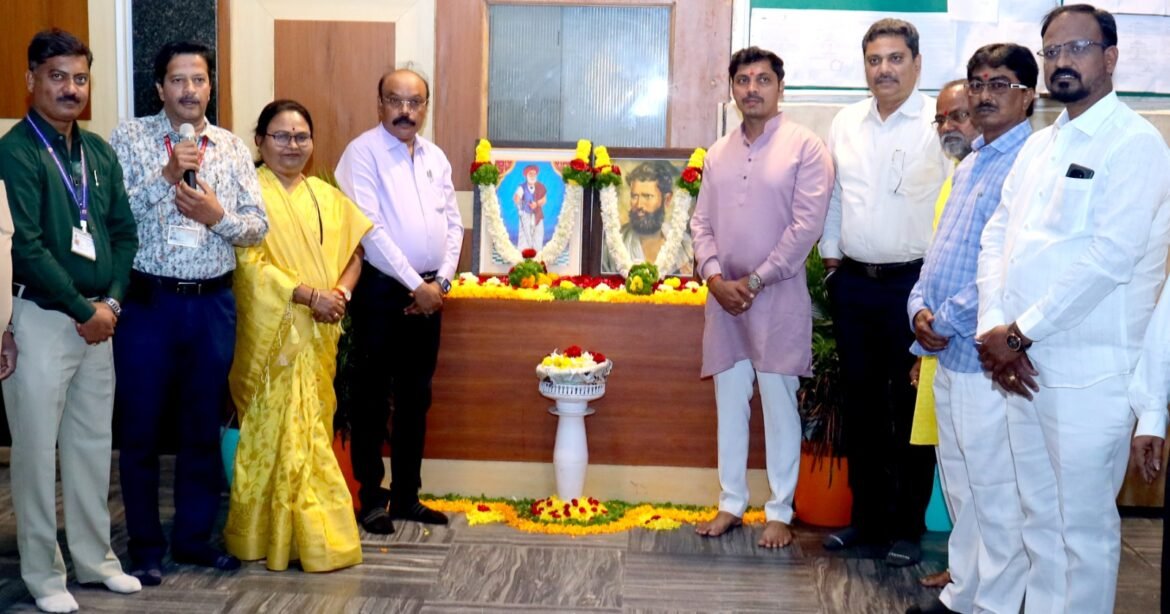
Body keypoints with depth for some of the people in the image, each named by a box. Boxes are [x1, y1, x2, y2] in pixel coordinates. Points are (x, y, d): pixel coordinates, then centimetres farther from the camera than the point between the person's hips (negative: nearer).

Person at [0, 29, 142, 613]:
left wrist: (111, 302, -4)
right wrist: (84, 309, -14)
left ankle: (94, 557, 26)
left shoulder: (99, 151, 9)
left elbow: (123, 232, 10)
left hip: (98, 317, 6)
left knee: (93, 443, 14)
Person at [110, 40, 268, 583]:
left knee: (203, 426, 11)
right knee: (141, 426, 5)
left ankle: (194, 536, 25)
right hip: (147, 301, -2)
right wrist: (166, 174, -20)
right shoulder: (129, 138, 0)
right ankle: (145, 545, 18)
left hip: (212, 304, 3)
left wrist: (218, 216, -14)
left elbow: (258, 227, 4)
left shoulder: (234, 148, 8)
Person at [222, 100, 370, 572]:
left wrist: (341, 291, -5)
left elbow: (352, 251, 15)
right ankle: (275, 533, 7)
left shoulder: (325, 195, 15)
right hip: (272, 332, -5)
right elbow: (249, 263, -13)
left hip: (318, 334, 6)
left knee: (311, 427, 9)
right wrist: (308, 295, -18)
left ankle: (312, 529, 17)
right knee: (277, 428, -3)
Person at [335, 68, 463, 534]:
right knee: (372, 399, 1)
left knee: (416, 398, 11)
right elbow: (370, 229, -15)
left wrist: (441, 281, -1)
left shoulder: (436, 158, 12)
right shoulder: (363, 152, -7)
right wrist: (414, 286, -14)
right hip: (382, 289, -6)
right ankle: (371, 499, 11)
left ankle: (406, 496, 21)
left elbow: (453, 223, 13)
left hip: (429, 293, 6)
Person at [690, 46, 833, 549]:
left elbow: (806, 225, -12)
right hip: (723, 297, 5)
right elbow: (702, 221, 10)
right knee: (729, 402, 10)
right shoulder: (719, 153, 11)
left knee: (779, 404, 1)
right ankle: (731, 503, 21)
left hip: (778, 298, -5)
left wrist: (753, 282, -12)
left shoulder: (805, 147, -6)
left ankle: (780, 512, 11)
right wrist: (715, 277, -7)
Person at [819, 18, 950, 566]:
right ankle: (867, 516, 26)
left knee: (911, 407, 2)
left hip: (915, 284, -5)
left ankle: (907, 526, 16)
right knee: (860, 402, 13)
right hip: (853, 283, 5)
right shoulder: (845, 124, 9)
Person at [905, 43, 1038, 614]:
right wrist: (920, 307, 2)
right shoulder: (969, 165, 16)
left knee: (996, 494, 1)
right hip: (949, 354, 9)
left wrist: (947, 321, -14)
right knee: (960, 484, 18)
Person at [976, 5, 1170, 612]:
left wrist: (1019, 334, -14)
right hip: (1021, 363, 7)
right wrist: (993, 329, -4)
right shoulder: (1038, 145, 15)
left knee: (1083, 526, 2)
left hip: (1088, 372, -7)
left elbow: (1108, 258, -18)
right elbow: (996, 236, 12)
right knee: (1039, 516, 15)